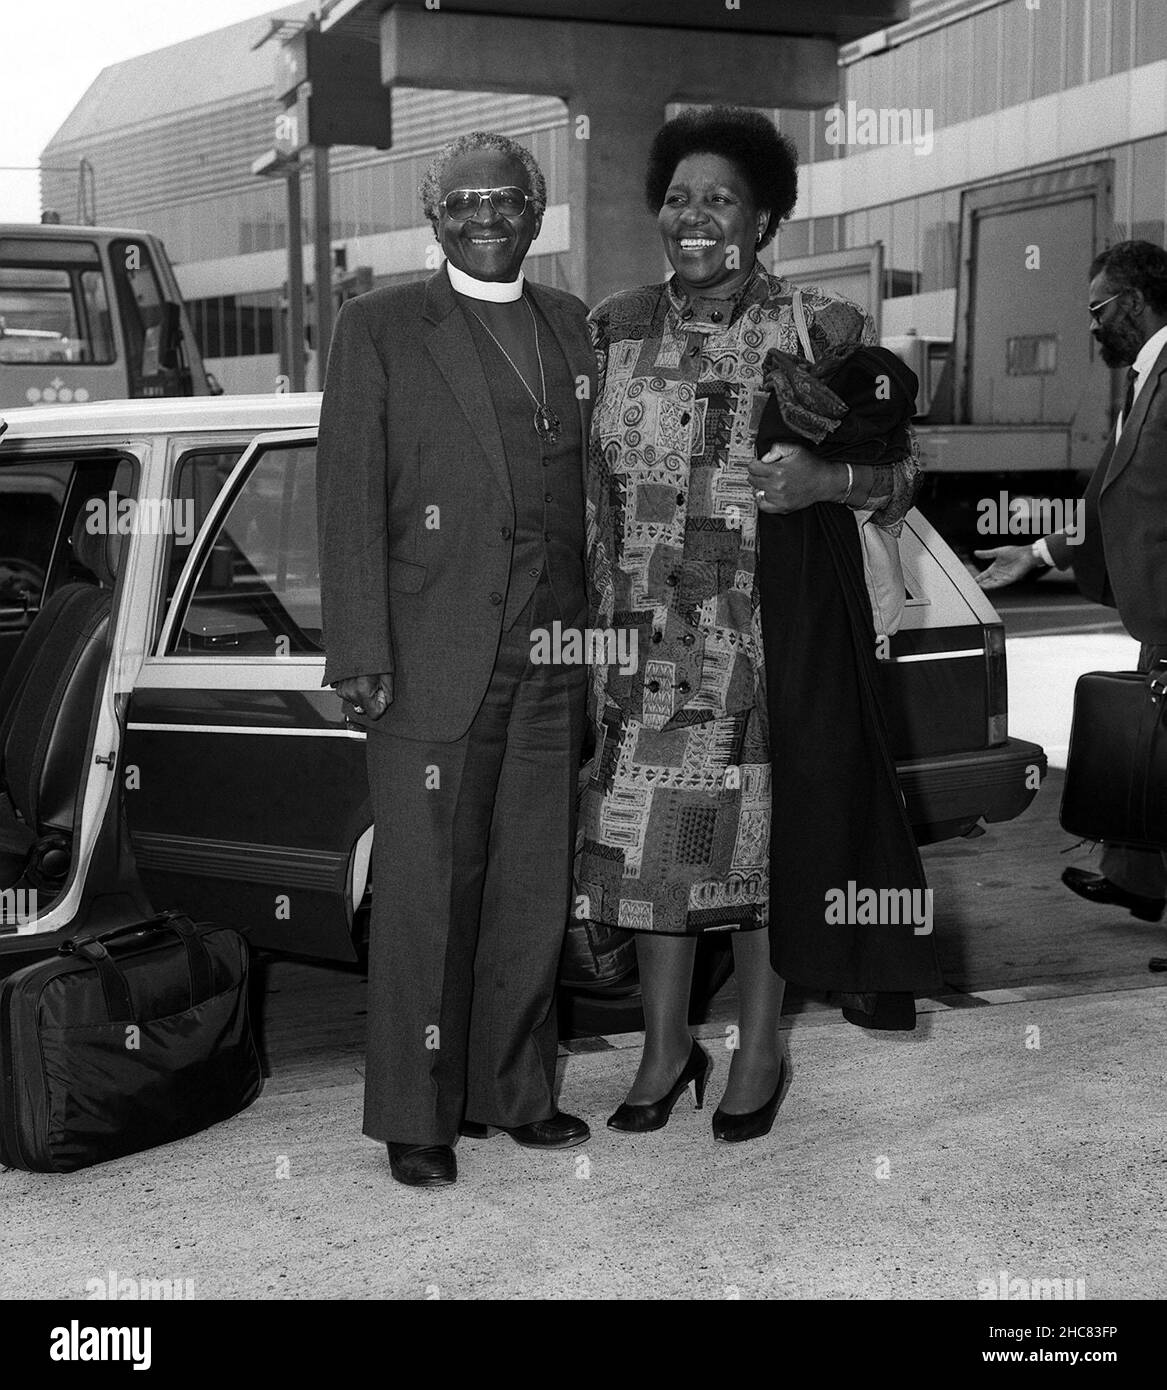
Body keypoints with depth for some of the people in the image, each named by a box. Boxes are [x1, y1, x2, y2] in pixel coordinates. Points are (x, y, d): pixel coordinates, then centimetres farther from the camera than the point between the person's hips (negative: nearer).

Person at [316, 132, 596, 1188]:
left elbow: (584, 488, 15)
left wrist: (592, 632, 9)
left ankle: (513, 1089, 23)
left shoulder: (569, 324, 16)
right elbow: (350, 499, -3)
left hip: (550, 656, 4)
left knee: (534, 886, 10)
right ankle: (417, 1114, 11)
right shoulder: (380, 328, 2)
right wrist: (360, 654, -10)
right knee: (428, 891, 0)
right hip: (432, 655, -4)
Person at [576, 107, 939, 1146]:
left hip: (771, 641, -2)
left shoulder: (824, 331, -2)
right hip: (644, 640, 3)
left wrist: (829, 477, -19)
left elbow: (899, 473, 2)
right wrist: (595, 623, 4)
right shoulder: (616, 330, 6)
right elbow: (589, 484, 10)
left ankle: (760, 1052, 23)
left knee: (762, 838, 6)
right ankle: (666, 1048, 23)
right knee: (646, 836, 6)